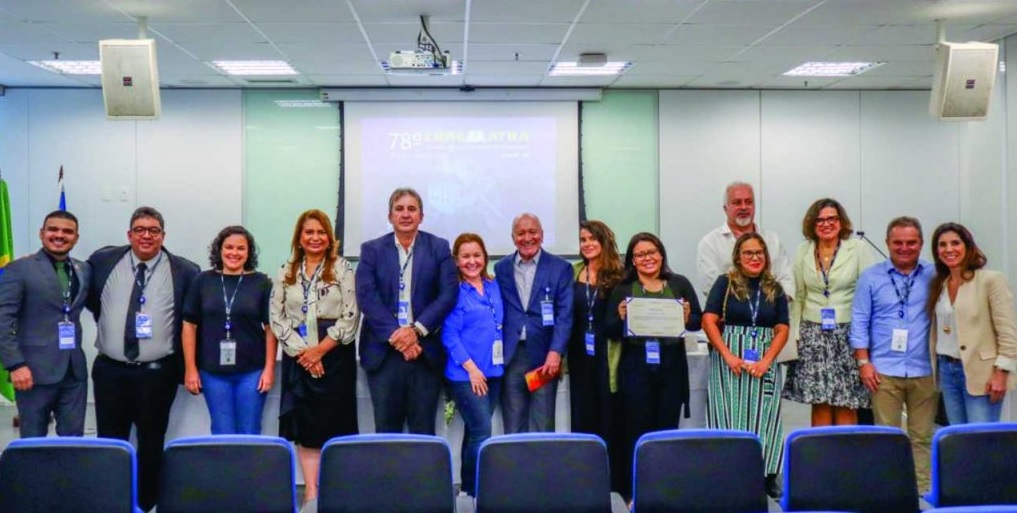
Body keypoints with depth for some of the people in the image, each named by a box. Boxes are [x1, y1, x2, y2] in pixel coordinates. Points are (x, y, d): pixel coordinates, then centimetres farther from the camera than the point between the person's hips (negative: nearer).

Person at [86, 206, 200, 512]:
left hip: (158, 373, -2)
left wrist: (186, 363, 1)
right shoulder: (104, 261, 2)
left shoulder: (184, 271, -5)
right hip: (109, 370, 2)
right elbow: (88, 296, 21)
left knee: (151, 444, 9)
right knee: (110, 442, 9)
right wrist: (106, 320, 14)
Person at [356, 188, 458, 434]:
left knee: (423, 430, 3)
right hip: (383, 351, 0)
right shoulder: (371, 249, 8)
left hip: (425, 350, 0)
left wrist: (416, 330, -12)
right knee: (386, 429, 5)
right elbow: (367, 296, -2)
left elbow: (448, 294, -1)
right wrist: (395, 335, -13)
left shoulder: (439, 248, 7)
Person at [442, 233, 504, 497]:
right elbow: (449, 335, -11)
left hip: (493, 370, 6)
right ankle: (476, 490, 1)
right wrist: (471, 368, -14)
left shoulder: (494, 286, 10)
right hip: (466, 373, -6)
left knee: (475, 431, 12)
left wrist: (501, 360, 8)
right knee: (481, 432, -10)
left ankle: (469, 488, 21)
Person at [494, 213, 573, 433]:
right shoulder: (501, 268, 10)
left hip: (544, 357, -2)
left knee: (542, 429, 1)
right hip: (510, 357, 2)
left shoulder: (560, 268, 3)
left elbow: (565, 315, -4)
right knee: (513, 428, 6)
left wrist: (555, 353, -15)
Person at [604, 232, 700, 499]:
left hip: (672, 366, 1)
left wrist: (688, 318, -16)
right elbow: (610, 331, 1)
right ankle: (634, 489, 13)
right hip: (635, 367, -1)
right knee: (636, 429, 3)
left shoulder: (680, 284, 6)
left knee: (667, 428, 9)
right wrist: (621, 318, -19)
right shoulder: (622, 289, 4)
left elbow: (699, 321, 6)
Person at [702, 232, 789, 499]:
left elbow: (782, 329, 4)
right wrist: (728, 356, -15)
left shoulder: (775, 289, 10)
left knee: (764, 417, 3)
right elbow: (708, 321, -6)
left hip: (765, 362, 2)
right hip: (730, 360, -2)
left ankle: (767, 477, 9)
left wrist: (766, 361, -10)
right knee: (731, 415, -1)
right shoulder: (725, 283, 2)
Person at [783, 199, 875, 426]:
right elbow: (797, 297, 11)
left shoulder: (858, 249, 1)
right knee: (819, 404, 3)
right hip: (813, 335, 2)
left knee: (846, 404, -1)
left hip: (848, 334, -2)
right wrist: (794, 335, 5)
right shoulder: (803, 252, 10)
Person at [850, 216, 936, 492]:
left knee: (922, 436, 6)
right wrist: (863, 362, -3)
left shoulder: (935, 276, 5)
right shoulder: (871, 277, 4)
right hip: (885, 370, -1)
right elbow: (860, 322, 4)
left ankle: (923, 488, 16)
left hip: (925, 370, 1)